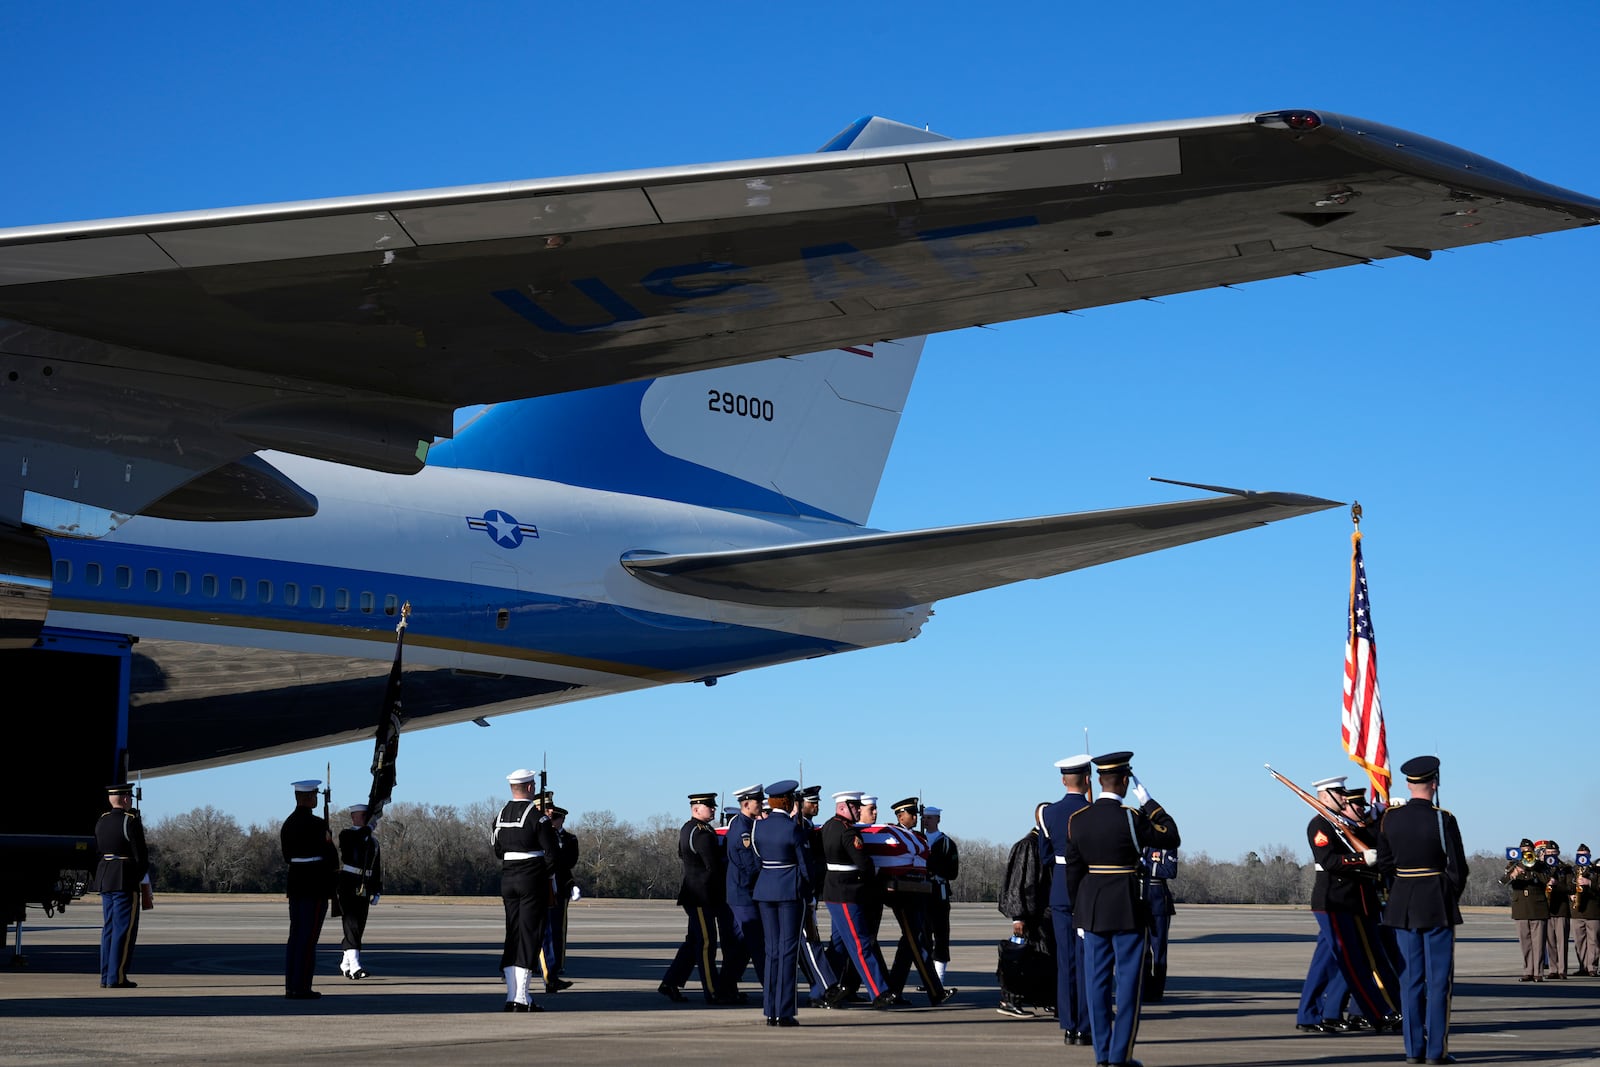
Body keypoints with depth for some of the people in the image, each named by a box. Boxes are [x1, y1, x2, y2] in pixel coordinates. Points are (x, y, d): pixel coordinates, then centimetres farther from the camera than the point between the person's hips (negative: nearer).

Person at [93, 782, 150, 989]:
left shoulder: (101, 822, 11)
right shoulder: (131, 822, -11)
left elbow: (97, 850, 13)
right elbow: (141, 855, -13)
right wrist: (142, 875, 4)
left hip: (104, 878, 8)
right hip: (126, 880, -8)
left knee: (109, 928, 12)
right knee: (125, 929, -4)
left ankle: (106, 977, 12)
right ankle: (116, 977, -7)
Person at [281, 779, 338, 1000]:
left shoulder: (288, 823, 10)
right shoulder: (317, 824, -15)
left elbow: (288, 856, 15)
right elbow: (331, 857, -12)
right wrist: (334, 868, 9)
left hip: (295, 882, 8)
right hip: (317, 883, -8)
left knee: (295, 935, 11)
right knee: (309, 936, -5)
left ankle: (290, 986, 12)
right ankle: (301, 988, -6)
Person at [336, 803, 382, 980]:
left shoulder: (373, 841, 16)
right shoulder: (345, 834, -2)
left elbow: (377, 869, 17)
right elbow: (359, 836, -28)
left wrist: (377, 892, 11)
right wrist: (370, 827, -14)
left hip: (364, 888, 7)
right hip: (347, 884, -7)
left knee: (359, 926, 10)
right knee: (351, 923, -15)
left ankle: (345, 964, 25)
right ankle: (354, 966, -24)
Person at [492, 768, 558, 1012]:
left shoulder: (500, 816, 8)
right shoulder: (537, 816, -12)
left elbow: (498, 852, 14)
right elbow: (551, 853, -12)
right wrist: (546, 872, 4)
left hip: (508, 879, 6)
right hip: (533, 880, -6)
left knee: (513, 935, 11)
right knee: (530, 935, -3)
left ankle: (513, 995, 9)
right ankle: (521, 997, -6)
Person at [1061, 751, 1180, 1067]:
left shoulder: (1077, 819, 0)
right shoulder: (1131, 818, -14)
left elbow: (1073, 870, 5)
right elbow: (1172, 839, -2)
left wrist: (1079, 912, 14)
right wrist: (1148, 801, 0)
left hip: (1092, 909, 4)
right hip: (1128, 910, -4)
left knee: (1097, 982, 9)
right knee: (1128, 981, 3)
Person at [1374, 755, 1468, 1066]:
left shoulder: (1390, 818, 0)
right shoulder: (1443, 820, -12)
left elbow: (1384, 863, 6)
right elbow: (1458, 868, -9)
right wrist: (1452, 898, 8)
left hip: (1403, 902, 4)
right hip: (1437, 904, -4)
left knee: (1410, 978, 9)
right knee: (1438, 978, 2)